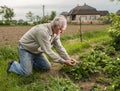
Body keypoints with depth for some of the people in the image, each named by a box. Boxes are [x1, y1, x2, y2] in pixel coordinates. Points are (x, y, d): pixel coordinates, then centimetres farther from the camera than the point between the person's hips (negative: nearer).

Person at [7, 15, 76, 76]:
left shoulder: (56, 32, -9)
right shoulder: (43, 31, -35)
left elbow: (59, 47, -3)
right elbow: (48, 51, -32)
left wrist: (68, 59, -12)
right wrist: (63, 62, -29)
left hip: (37, 51, 8)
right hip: (25, 49, -8)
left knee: (47, 67, 3)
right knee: (27, 73, -16)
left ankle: (30, 62, 21)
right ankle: (13, 65, 12)